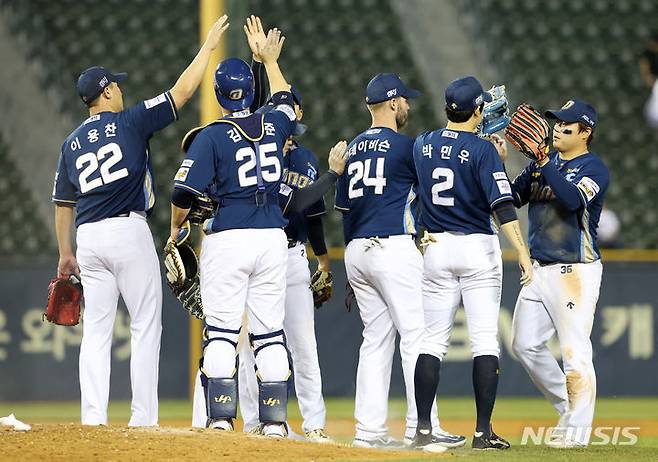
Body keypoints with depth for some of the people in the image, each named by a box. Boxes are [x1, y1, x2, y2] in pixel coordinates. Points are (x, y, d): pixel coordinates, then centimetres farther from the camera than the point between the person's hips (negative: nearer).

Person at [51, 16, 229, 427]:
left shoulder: (72, 143, 13)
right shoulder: (129, 123, -2)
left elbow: (63, 203, 17)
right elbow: (182, 91, -2)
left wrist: (66, 253, 25)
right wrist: (208, 46, 7)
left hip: (88, 239, 5)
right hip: (129, 232, -5)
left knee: (96, 330, 7)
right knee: (146, 326, 0)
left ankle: (93, 418, 0)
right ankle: (143, 419, -5)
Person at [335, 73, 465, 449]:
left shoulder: (353, 149, 15)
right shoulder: (404, 146, -7)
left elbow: (344, 207, 16)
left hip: (356, 251, 8)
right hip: (394, 248, -8)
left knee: (376, 339, 10)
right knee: (416, 336, -7)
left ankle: (370, 429, 5)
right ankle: (422, 428, -12)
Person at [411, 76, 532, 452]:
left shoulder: (423, 145, 5)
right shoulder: (483, 150, -11)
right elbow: (503, 205, -19)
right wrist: (523, 253, -23)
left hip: (437, 248, 4)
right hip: (478, 249, -4)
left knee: (433, 341, 7)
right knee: (485, 340, -2)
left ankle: (423, 430, 2)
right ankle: (483, 432, -6)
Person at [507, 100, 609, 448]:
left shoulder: (594, 168, -7)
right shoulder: (543, 161, 14)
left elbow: (573, 200, -26)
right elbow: (513, 198, 9)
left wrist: (544, 163, -27)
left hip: (576, 271, -8)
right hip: (539, 270, 8)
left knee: (574, 351, -10)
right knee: (525, 344, 9)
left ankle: (576, 429, -8)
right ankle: (567, 408, 22)